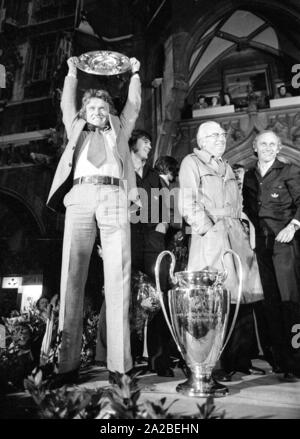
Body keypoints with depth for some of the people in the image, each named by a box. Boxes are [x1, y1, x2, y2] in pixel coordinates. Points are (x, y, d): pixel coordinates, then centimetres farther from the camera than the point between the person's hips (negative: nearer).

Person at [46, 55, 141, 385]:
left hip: (113, 198, 0)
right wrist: (72, 72, 44)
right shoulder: (77, 129, 31)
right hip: (79, 197, 1)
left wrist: (135, 73, 44)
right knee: (72, 277, -9)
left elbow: (133, 105, 32)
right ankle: (67, 363, -6)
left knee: (117, 279, -11)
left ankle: (119, 364, -10)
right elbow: (67, 103, 34)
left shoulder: (119, 131, 30)